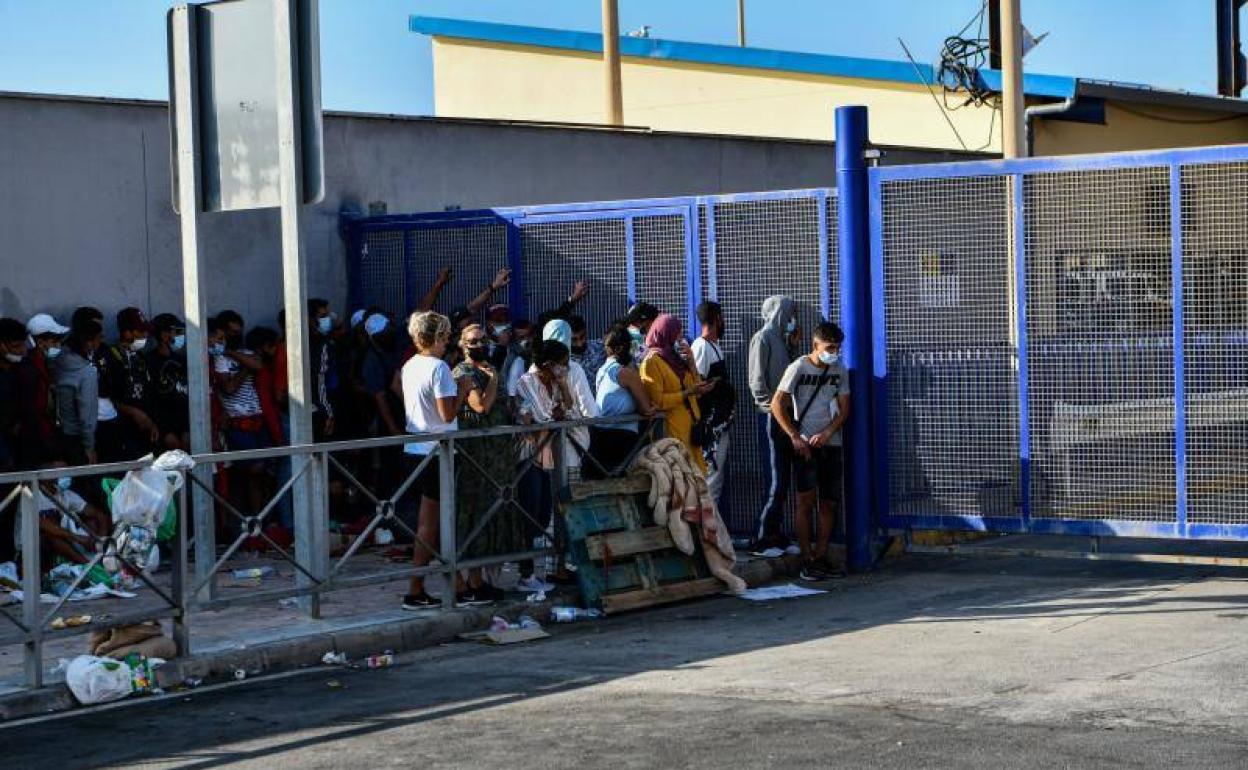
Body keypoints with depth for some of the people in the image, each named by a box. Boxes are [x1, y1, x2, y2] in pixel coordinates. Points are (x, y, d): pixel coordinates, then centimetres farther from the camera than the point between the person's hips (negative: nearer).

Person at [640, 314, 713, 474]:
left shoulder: (675, 358, 17)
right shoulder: (652, 362, -5)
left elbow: (695, 389, 14)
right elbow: (657, 401, -14)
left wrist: (691, 362, 3)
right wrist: (688, 393, -18)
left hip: (689, 426, 7)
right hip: (671, 431, -7)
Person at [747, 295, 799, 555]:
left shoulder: (781, 339, 17)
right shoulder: (763, 338, -8)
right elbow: (757, 381, -14)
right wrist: (771, 408, -15)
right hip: (771, 417, -9)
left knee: (783, 480, 10)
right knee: (775, 481, -9)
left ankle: (775, 536, 15)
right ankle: (761, 540, -5)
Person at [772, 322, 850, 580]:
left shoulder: (840, 371, 8)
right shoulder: (799, 368, -5)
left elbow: (844, 409, 7)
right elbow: (777, 405, -7)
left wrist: (827, 433, -10)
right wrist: (795, 438, -11)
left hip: (830, 444, 5)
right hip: (805, 445, -5)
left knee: (830, 503, 4)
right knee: (806, 501, -8)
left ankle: (821, 556, 13)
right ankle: (807, 560, -5)